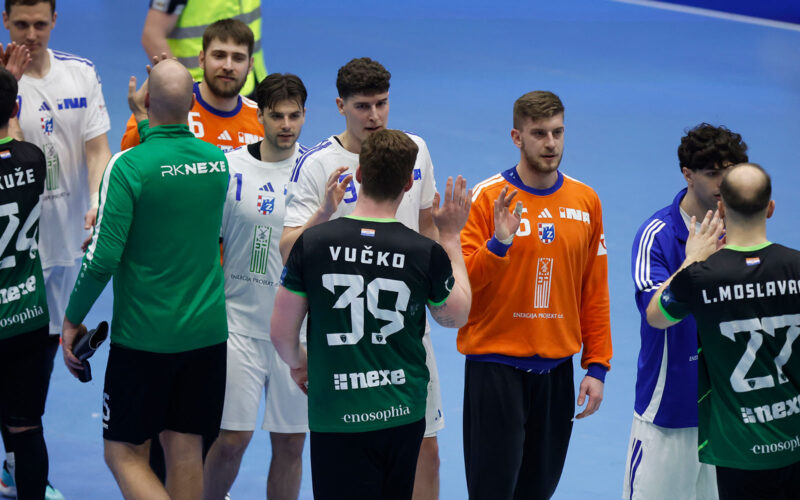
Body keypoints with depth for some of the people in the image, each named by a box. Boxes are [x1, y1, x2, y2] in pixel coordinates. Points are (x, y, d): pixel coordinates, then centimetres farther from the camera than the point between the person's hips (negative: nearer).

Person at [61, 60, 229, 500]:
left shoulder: (128, 166, -16)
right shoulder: (218, 161, 1)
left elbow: (103, 257, -18)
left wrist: (73, 319, -3)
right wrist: (145, 124, 30)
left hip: (143, 336, -5)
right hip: (206, 332, 5)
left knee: (123, 453, 5)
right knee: (185, 451, 11)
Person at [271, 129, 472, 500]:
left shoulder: (312, 243, -9)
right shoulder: (428, 253, -9)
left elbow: (280, 332, -2)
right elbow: (455, 316, 12)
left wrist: (298, 364, 22)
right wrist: (451, 236, 19)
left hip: (336, 418, -2)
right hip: (404, 414, 2)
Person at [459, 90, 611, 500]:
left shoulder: (586, 201, 6)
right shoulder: (487, 197, -6)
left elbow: (595, 292, 10)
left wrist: (597, 365, 6)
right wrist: (498, 245, -25)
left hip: (557, 369, 4)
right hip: (495, 368, -4)